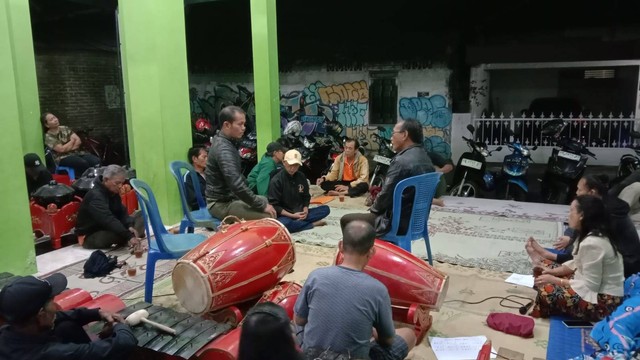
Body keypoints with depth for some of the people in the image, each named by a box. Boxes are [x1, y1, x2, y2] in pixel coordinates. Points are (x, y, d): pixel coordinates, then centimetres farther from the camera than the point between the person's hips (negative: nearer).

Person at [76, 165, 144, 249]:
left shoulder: (113, 192, 3)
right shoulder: (95, 196, -26)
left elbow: (122, 212, 0)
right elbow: (109, 220, -38)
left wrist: (130, 226, -22)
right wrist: (129, 236, -46)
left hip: (106, 230, 9)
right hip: (90, 237, -9)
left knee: (140, 216, 0)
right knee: (120, 232, -37)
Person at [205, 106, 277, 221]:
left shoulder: (228, 143, 9)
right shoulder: (223, 149, -23)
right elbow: (236, 184, -32)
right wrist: (262, 205, -24)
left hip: (231, 197, 10)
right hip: (221, 203, -10)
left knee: (266, 201, 22)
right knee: (267, 217, -21)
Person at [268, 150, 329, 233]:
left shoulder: (301, 177, 5)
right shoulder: (276, 180, -12)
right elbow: (274, 205, -13)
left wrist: (305, 210, -7)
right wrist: (292, 215, -19)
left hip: (299, 214, 6)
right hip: (285, 215, -5)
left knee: (325, 209, -6)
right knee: (283, 224, -40)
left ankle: (299, 222, -20)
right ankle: (313, 224, -18)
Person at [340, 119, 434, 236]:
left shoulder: (401, 161, -23)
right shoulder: (425, 158, 8)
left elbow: (386, 195, -20)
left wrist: (373, 208, 1)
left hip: (397, 223, -9)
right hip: (416, 220, 9)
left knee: (346, 220, 4)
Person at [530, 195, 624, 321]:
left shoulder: (592, 243, -27)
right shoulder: (591, 235, 3)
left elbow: (590, 286, -25)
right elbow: (577, 264, 14)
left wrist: (554, 280, -17)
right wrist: (552, 272, 1)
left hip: (603, 301, -10)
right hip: (595, 285, 10)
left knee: (546, 292, -22)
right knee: (545, 274, 8)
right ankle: (534, 317, 15)